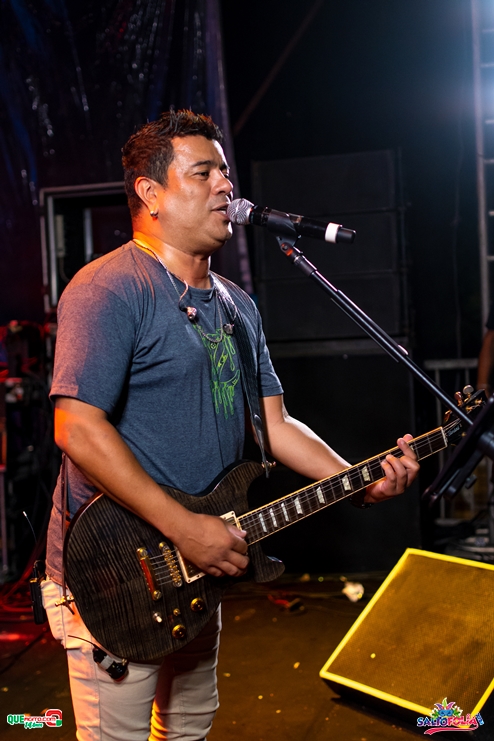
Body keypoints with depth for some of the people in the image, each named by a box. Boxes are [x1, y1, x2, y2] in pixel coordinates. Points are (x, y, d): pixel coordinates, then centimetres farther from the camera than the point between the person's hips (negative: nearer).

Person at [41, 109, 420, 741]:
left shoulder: (237, 305, 11)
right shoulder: (109, 287, -16)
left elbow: (273, 421, 12)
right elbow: (77, 429, -25)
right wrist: (184, 528, -25)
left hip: (196, 569, 8)